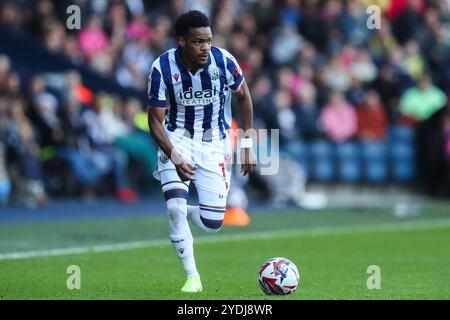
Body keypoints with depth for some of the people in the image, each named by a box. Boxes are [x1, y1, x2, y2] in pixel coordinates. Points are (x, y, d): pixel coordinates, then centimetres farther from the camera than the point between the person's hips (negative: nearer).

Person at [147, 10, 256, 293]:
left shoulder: (223, 61, -16)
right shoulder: (162, 68, -19)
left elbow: (244, 97, 3)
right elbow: (156, 120, -11)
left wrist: (247, 145, 1)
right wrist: (175, 158, -25)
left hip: (214, 142, 1)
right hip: (177, 139, -1)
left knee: (212, 224, -6)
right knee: (175, 207, -21)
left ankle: (182, 212, 31)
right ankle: (192, 276, -2)